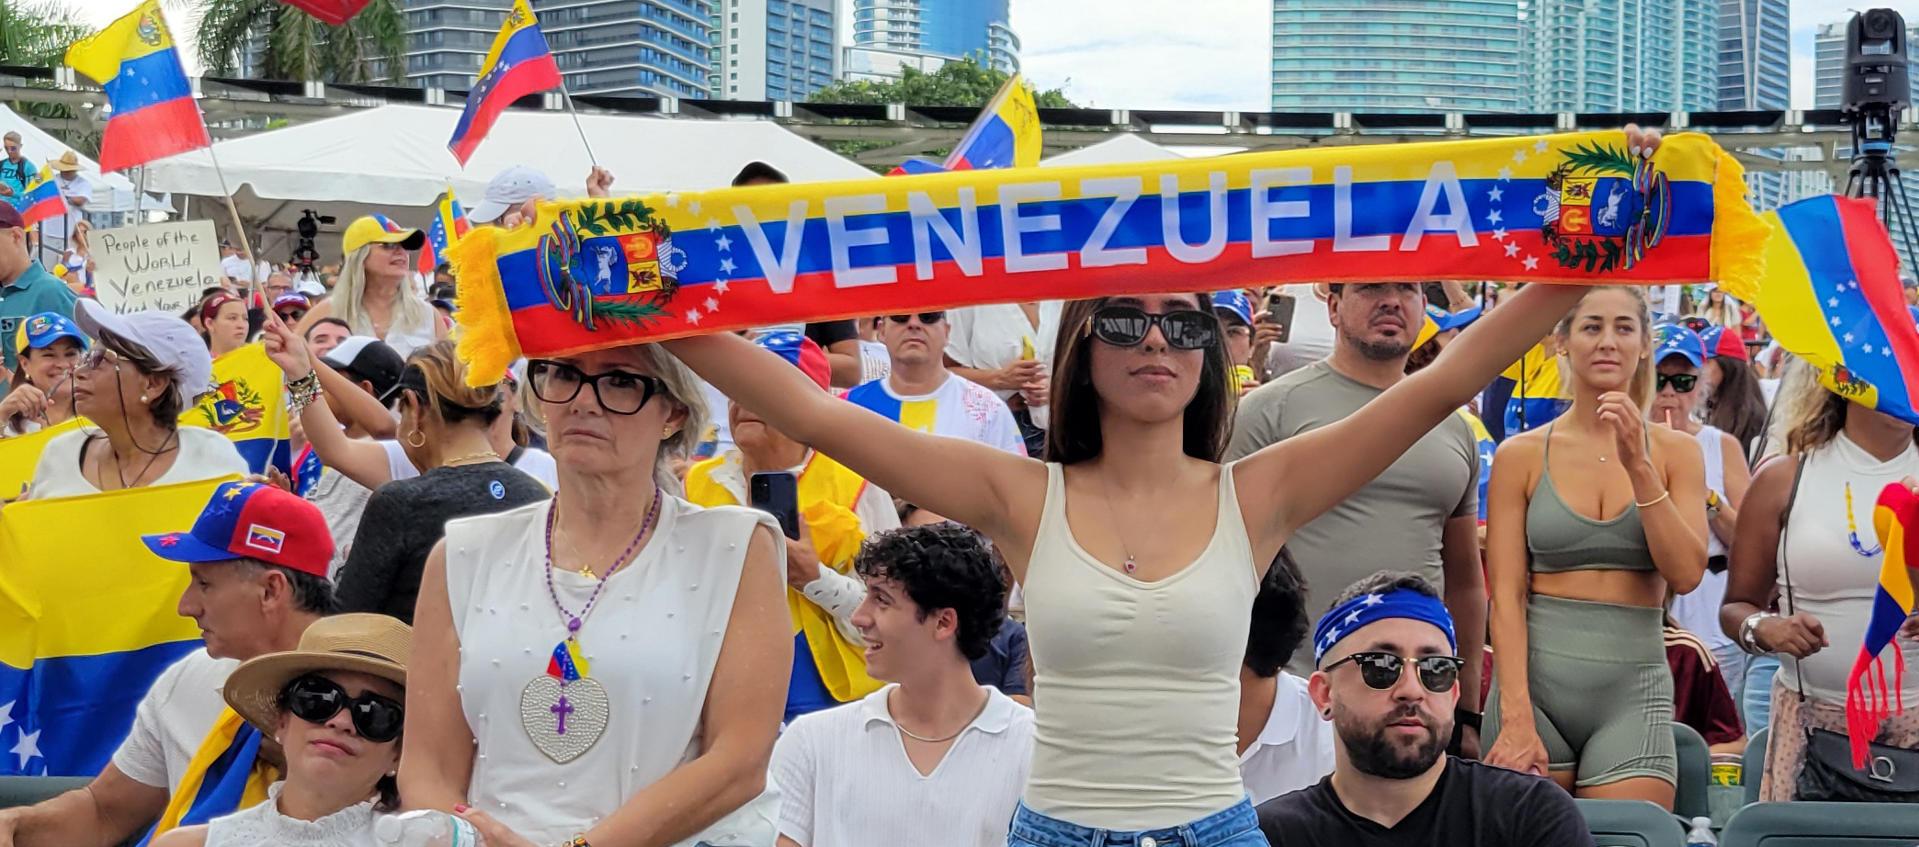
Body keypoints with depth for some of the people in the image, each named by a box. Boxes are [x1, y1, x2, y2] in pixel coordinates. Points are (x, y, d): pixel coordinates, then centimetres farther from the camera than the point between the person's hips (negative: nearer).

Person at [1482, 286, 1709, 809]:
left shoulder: (1675, 451, 7)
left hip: (1633, 691, 1)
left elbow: (1686, 574, -4)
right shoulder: (1523, 455, 3)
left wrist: (1638, 466, -12)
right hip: (1535, 680, -1)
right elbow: (1506, 594, -2)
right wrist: (1516, 717, -12)